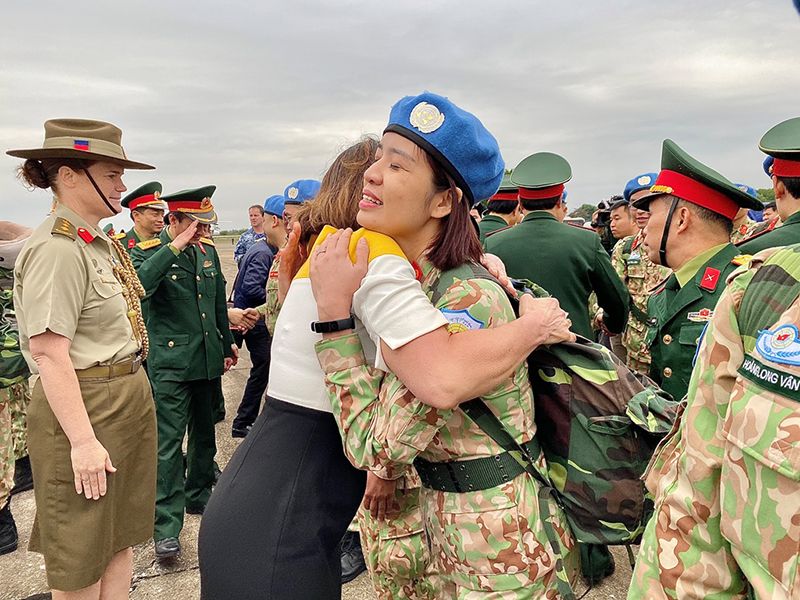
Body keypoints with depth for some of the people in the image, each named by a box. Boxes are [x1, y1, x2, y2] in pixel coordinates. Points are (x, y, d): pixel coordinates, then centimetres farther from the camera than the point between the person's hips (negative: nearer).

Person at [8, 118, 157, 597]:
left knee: (121, 538, 19)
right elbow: (49, 354, -22)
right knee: (82, 558, 8)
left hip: (128, 400, 9)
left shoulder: (102, 244, 9)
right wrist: (83, 440, -22)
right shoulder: (57, 249, -18)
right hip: (85, 408, -9)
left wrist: (132, 393, 15)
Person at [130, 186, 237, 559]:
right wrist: (174, 248, -30)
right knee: (169, 443, -5)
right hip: (171, 363, -6)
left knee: (204, 433, 18)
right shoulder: (148, 252, -9)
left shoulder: (208, 249, 7)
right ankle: (167, 527, 2)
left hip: (208, 360, 6)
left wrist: (227, 343, 21)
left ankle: (199, 497, 36)